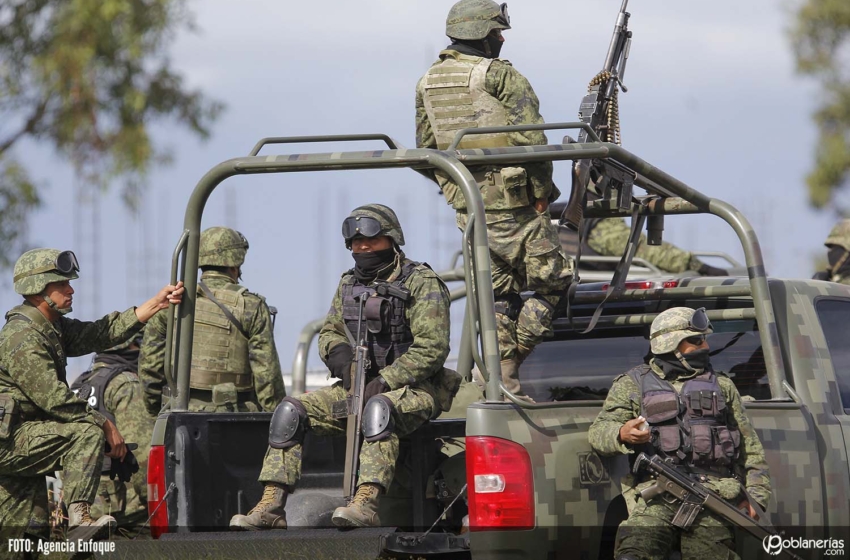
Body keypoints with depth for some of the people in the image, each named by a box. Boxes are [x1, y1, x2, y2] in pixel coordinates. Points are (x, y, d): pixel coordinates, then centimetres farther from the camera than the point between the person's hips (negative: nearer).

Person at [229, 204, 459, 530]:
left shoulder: (422, 284, -8)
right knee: (291, 410, -11)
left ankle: (366, 503, -53)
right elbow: (329, 332, 21)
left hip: (412, 390, -7)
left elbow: (432, 348, -16)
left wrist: (384, 382, -22)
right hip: (359, 388, 7)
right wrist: (339, 354, -4)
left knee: (379, 407, -41)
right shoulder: (349, 285, 13)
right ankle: (270, 507, -18)